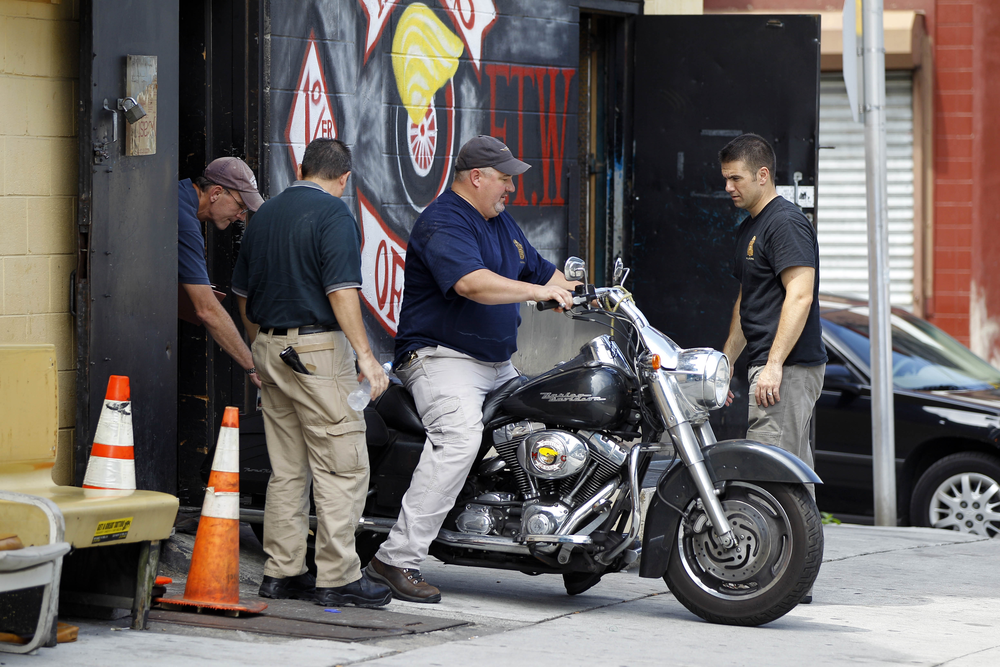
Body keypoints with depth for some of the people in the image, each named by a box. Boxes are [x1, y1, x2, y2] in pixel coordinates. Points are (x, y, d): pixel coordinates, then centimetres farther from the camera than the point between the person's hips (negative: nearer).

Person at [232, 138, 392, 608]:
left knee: (287, 469, 12)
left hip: (268, 349, 8)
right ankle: (337, 577, -7)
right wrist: (365, 356, -18)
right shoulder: (334, 213, -9)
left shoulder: (265, 214, 14)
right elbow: (341, 292, -18)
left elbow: (243, 296, 19)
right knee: (343, 466, -5)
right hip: (317, 348, -8)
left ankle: (281, 572, 12)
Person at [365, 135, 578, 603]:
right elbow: (471, 283, -30)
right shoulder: (442, 223, -13)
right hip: (442, 358, -10)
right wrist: (537, 292, -33)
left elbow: (539, 270, 28)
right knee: (460, 436, -30)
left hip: (498, 366, 10)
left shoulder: (500, 222, 19)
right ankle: (398, 558, -32)